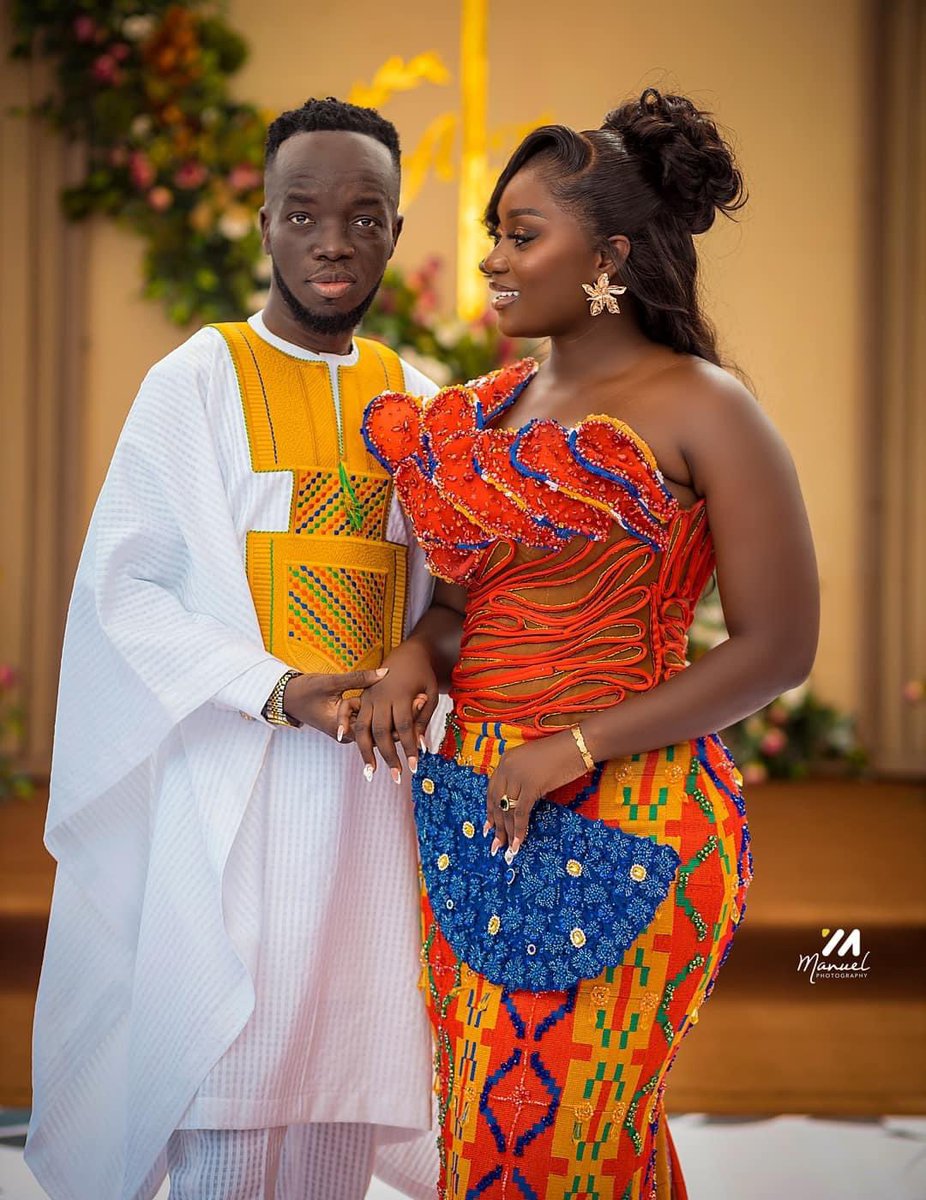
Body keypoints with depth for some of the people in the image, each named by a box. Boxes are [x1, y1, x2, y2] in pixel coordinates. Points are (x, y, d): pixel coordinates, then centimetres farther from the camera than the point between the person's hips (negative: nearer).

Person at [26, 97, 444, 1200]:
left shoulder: (417, 401, 12)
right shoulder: (196, 383, -1)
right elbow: (119, 584, -6)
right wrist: (278, 691, -17)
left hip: (373, 782, 4)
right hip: (231, 786, -4)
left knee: (341, 1110, 5)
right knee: (230, 1085, -6)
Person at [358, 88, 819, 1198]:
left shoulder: (699, 410, -9)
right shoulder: (491, 407, 9)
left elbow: (778, 647, -11)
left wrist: (577, 749, -15)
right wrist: (418, 653, -1)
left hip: (617, 825, -6)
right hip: (477, 805, 6)